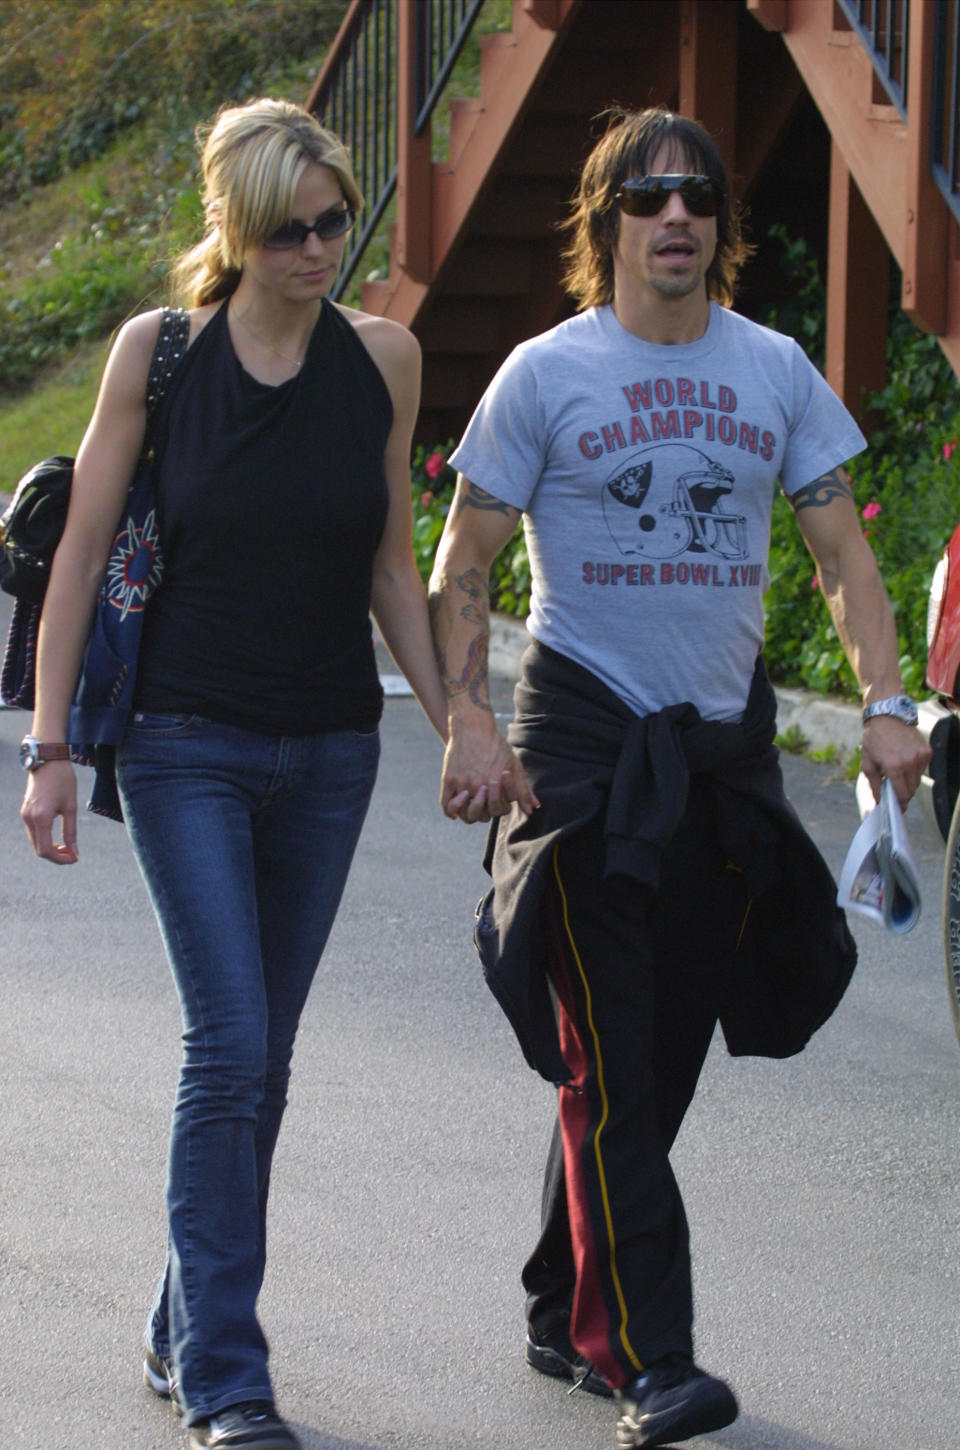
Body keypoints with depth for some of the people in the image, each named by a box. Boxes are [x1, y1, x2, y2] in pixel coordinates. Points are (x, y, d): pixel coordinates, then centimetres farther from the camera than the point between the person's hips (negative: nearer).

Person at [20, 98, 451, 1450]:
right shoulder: (160, 352, -6)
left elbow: (391, 566, 10)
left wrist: (454, 724, 5)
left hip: (329, 752, 3)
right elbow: (82, 552, -3)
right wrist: (49, 749, -6)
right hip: (189, 743, -3)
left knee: (261, 1056, 9)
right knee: (231, 1045, -12)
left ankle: (186, 1330, 24)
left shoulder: (383, 358, 1)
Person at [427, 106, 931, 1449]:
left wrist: (885, 703, -5)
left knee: (662, 1055, 10)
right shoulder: (547, 374, -2)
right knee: (612, 1059, -10)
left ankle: (567, 1313, 26)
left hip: (725, 738, 4)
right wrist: (469, 719, -13)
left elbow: (841, 548, 9)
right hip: (586, 737, -4)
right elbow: (460, 569, 0)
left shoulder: (774, 371, 7)